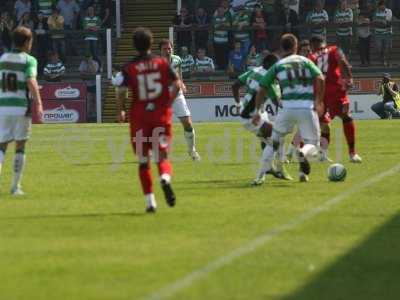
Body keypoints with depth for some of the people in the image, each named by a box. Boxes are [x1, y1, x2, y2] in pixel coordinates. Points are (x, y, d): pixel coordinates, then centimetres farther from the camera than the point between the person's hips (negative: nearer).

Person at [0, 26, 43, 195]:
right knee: (20, 147, 8)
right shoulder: (29, 60, -5)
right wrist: (38, 104, -26)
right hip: (22, 107, -3)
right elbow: (31, 81, -20)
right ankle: (15, 186, 9)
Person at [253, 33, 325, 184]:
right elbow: (320, 79, -4)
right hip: (307, 108, -1)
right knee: (312, 143, 13)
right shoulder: (305, 61, 12)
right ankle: (303, 153, -24)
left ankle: (260, 175, 9)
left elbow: (262, 89, 11)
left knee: (274, 142, 17)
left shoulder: (277, 66, 12)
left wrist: (257, 111, 20)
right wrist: (319, 101, 2)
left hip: (287, 108, 1)